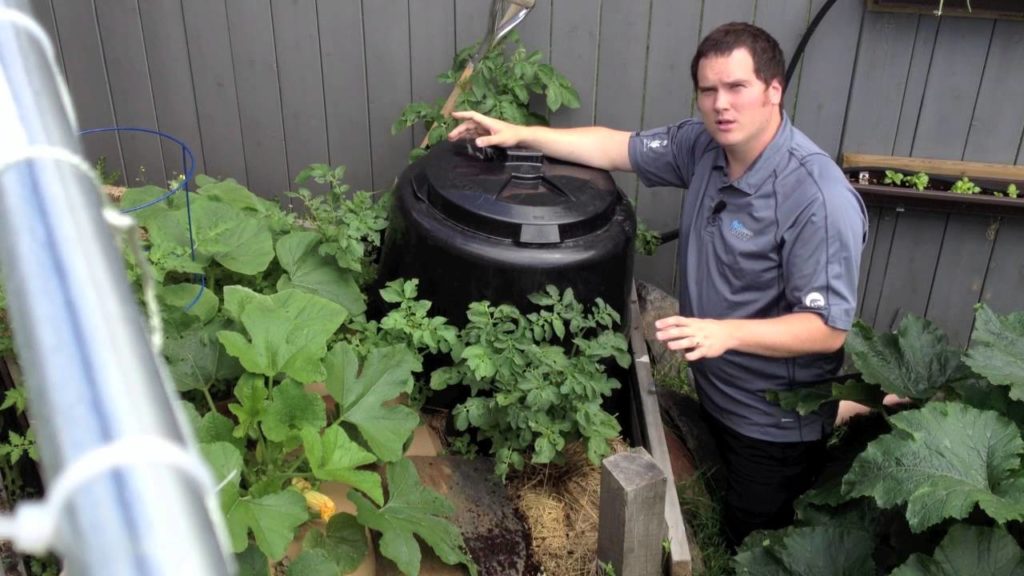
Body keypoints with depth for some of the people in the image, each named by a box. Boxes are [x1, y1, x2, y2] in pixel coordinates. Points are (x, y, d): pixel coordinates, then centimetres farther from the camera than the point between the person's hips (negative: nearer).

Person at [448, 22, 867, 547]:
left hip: (776, 425, -7)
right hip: (714, 394, 7)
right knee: (717, 521, 29)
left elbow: (828, 329, -29)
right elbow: (616, 148, 1)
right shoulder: (705, 145, -7)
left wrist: (727, 332, -42)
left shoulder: (821, 200, -30)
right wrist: (519, 134, -5)